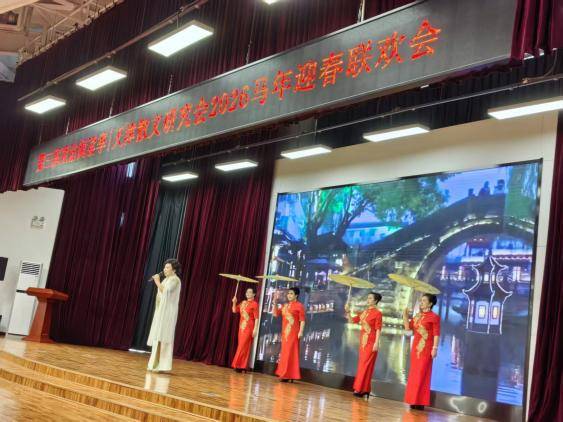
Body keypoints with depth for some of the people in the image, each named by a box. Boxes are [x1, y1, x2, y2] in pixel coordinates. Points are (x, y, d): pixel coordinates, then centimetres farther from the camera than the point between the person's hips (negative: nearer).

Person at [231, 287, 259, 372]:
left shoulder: (254, 304, -7)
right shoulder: (243, 303, 13)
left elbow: (256, 318, -11)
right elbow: (234, 311, 16)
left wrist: (255, 329, -16)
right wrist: (234, 302, -1)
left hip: (249, 328, -7)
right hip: (241, 327, 7)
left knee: (244, 346, -8)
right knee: (240, 346, 8)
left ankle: (242, 366, -3)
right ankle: (239, 365, 13)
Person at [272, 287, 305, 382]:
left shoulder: (299, 305, -5)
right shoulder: (285, 306, 16)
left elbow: (302, 320, -10)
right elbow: (275, 314, 17)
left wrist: (301, 332, -19)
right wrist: (275, 303, 8)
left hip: (293, 333, -7)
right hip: (285, 332, 7)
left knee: (291, 353, -7)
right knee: (284, 353, 10)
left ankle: (289, 375, -4)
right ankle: (285, 375, 17)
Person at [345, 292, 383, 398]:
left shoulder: (377, 313, -8)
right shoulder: (364, 312, 13)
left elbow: (378, 329, -13)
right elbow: (352, 320, 15)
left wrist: (376, 343, -19)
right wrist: (348, 312, 0)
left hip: (371, 343, -7)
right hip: (363, 342, 7)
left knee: (366, 365, -5)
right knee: (362, 365, 10)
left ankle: (362, 389, 0)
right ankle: (361, 389, 17)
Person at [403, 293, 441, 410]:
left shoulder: (434, 317, -7)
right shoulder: (417, 316, 13)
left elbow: (436, 334, -11)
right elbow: (408, 327, 13)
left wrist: (435, 348, -17)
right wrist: (405, 315, 4)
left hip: (426, 348, -7)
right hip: (416, 346, 7)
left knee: (422, 374, -4)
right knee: (414, 374, 9)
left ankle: (421, 402, 1)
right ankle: (414, 400, 16)